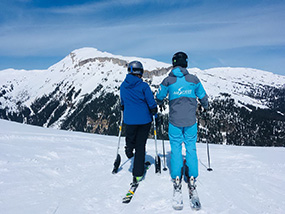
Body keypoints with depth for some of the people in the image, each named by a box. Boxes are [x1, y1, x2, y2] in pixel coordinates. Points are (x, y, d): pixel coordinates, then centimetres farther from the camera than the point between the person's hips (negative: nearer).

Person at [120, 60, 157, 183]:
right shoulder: (143, 86, -12)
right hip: (144, 120, -2)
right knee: (140, 146, 7)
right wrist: (155, 113, 9)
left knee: (130, 138, 30)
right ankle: (138, 174, 11)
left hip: (129, 120, 2)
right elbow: (152, 103, -9)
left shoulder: (123, 86, 1)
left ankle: (129, 147, -1)